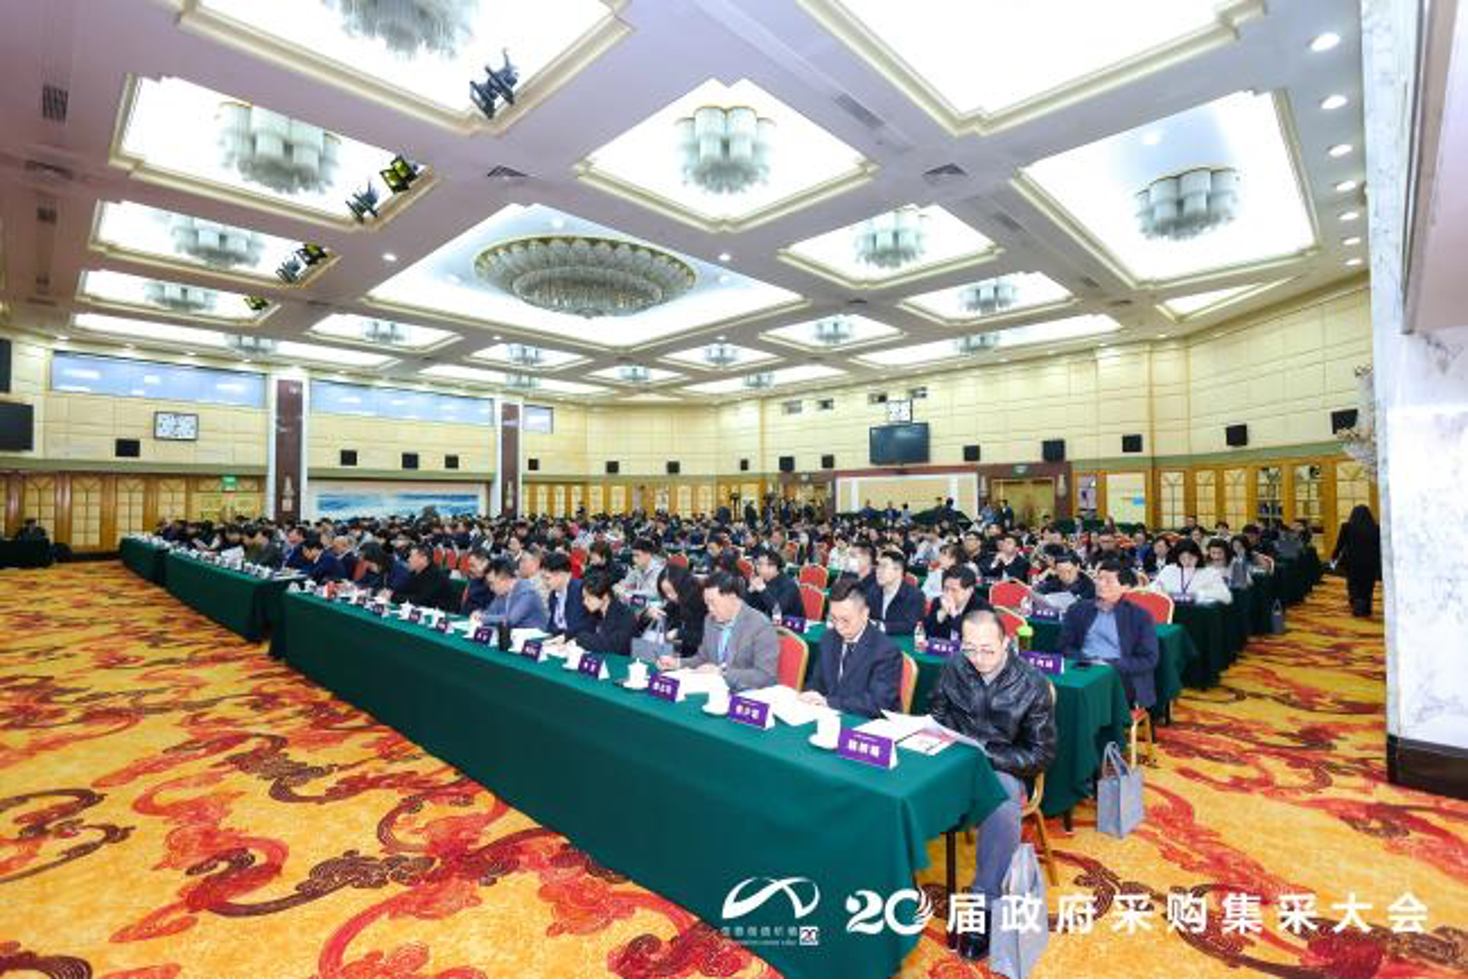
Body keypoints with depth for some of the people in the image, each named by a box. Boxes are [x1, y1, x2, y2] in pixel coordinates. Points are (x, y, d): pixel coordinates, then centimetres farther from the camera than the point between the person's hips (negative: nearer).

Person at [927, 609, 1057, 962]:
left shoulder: (1033, 683, -8)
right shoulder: (955, 668, -1)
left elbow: (1041, 755, -6)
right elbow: (935, 715, 13)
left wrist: (985, 754, -17)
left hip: (1003, 769, -2)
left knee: (1002, 807, -36)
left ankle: (985, 905, -17)